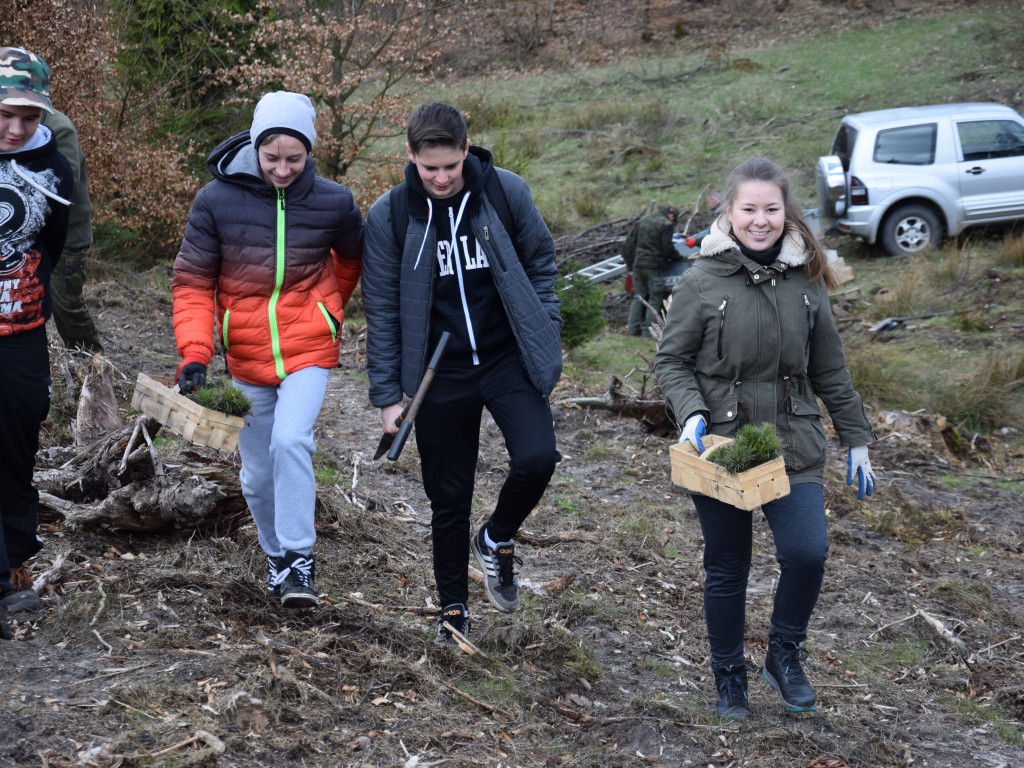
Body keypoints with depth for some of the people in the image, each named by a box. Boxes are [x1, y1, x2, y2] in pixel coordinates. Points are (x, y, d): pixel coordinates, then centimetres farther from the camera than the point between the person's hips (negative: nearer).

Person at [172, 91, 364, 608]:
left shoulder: (332, 203, -7)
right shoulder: (216, 201, -9)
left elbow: (352, 258, 15)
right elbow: (192, 281, -4)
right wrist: (194, 353, -15)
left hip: (308, 351, -2)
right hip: (246, 357, 2)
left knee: (290, 440, -24)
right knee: (257, 475, 9)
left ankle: (300, 557, -12)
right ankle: (277, 558, 33)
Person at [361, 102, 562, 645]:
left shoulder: (506, 192, -8)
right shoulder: (389, 216, -8)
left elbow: (540, 264, 6)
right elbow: (381, 310, -2)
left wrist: (546, 340, 1)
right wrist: (386, 394, -2)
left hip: (509, 359, 0)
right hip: (440, 373, 0)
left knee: (537, 458, -20)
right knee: (448, 498, 8)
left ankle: (497, 539, 11)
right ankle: (453, 606, 28)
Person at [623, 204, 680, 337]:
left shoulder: (642, 221, 14)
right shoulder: (667, 225, -7)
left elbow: (630, 244, 16)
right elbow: (668, 249, -10)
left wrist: (630, 265, 21)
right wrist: (679, 257, 9)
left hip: (638, 265, 6)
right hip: (654, 266, -6)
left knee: (638, 297, 13)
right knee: (655, 299, 1)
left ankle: (634, 329, 11)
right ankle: (648, 330, -3)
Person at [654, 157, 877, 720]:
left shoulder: (805, 280, 3)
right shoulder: (702, 282, -7)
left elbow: (830, 371, 11)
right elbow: (671, 361, -1)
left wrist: (856, 441, 13)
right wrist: (691, 414, -18)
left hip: (792, 445, 2)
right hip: (719, 444, -2)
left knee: (807, 551, -14)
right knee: (726, 569, 8)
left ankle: (784, 654, 12)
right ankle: (729, 675, 29)